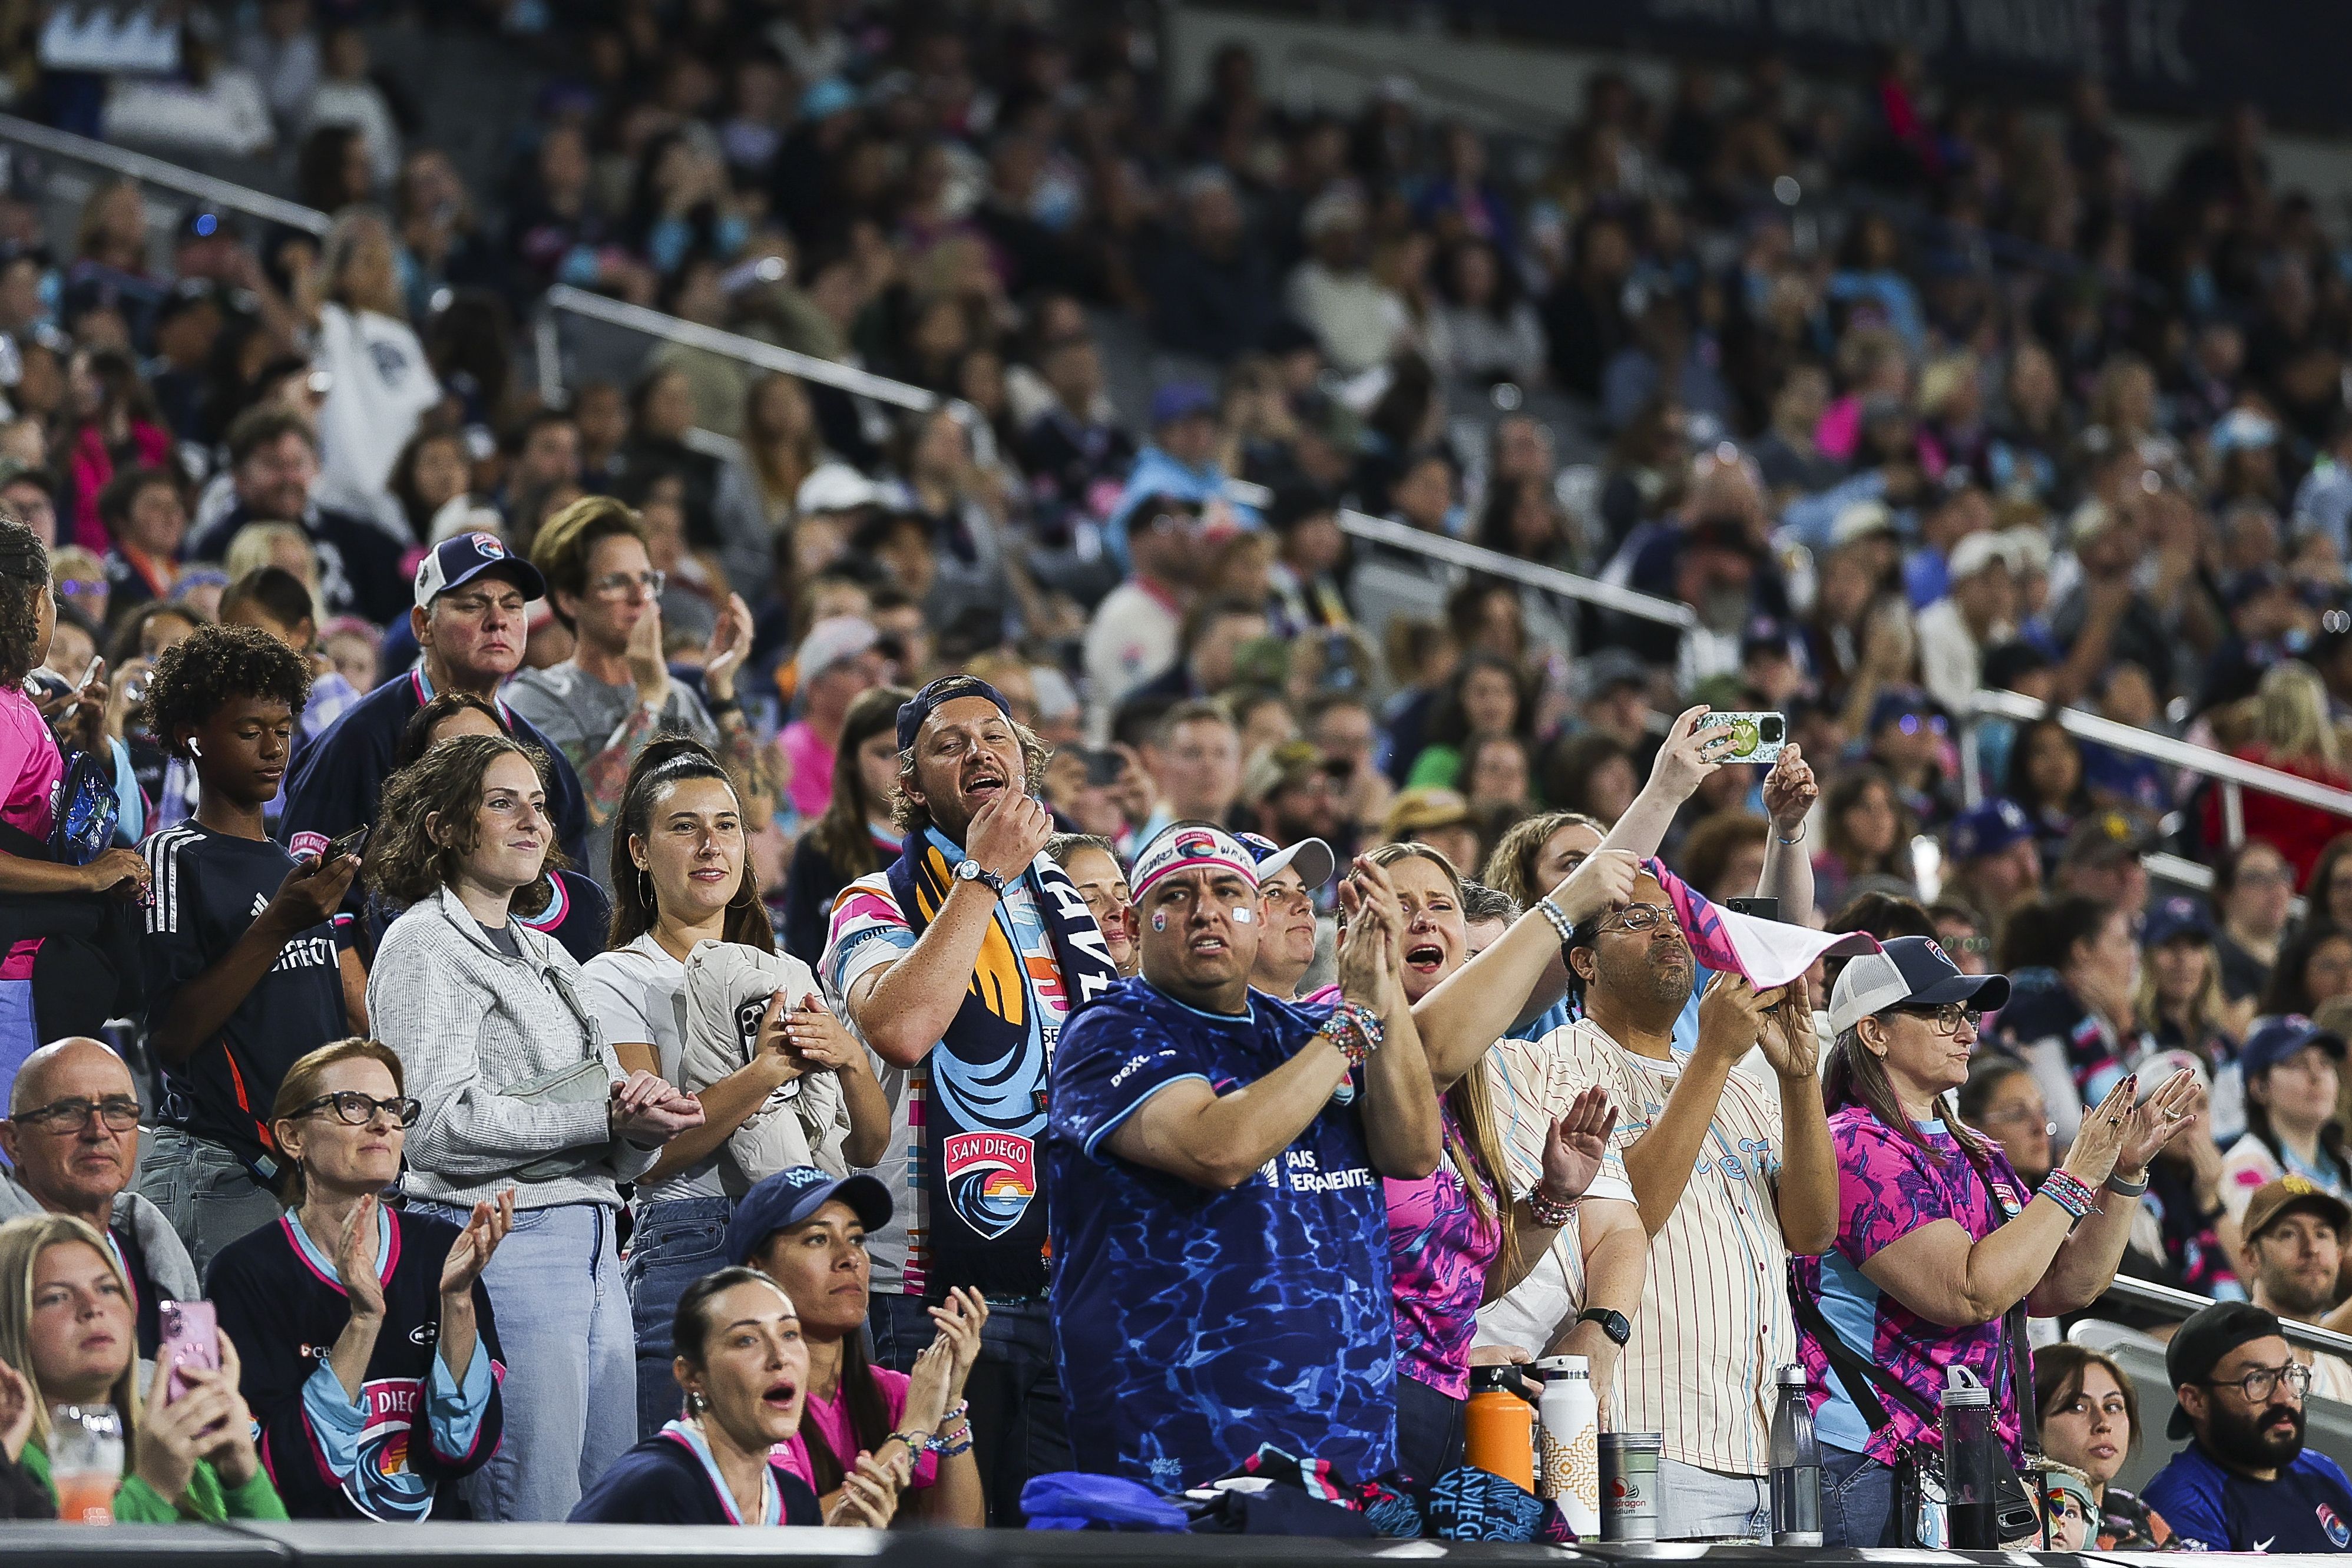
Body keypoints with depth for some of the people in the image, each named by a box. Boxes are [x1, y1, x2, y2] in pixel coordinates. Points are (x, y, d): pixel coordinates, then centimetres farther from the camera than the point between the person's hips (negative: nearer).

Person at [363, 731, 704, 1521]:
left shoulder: (548, 956, 23)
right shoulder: (426, 945, -2)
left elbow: (619, 1151, 20)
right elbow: (439, 1123, -17)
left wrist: (645, 1125, -5)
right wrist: (603, 1117, -17)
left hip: (591, 1244, 9)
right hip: (503, 1241, -9)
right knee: (538, 1521, -12)